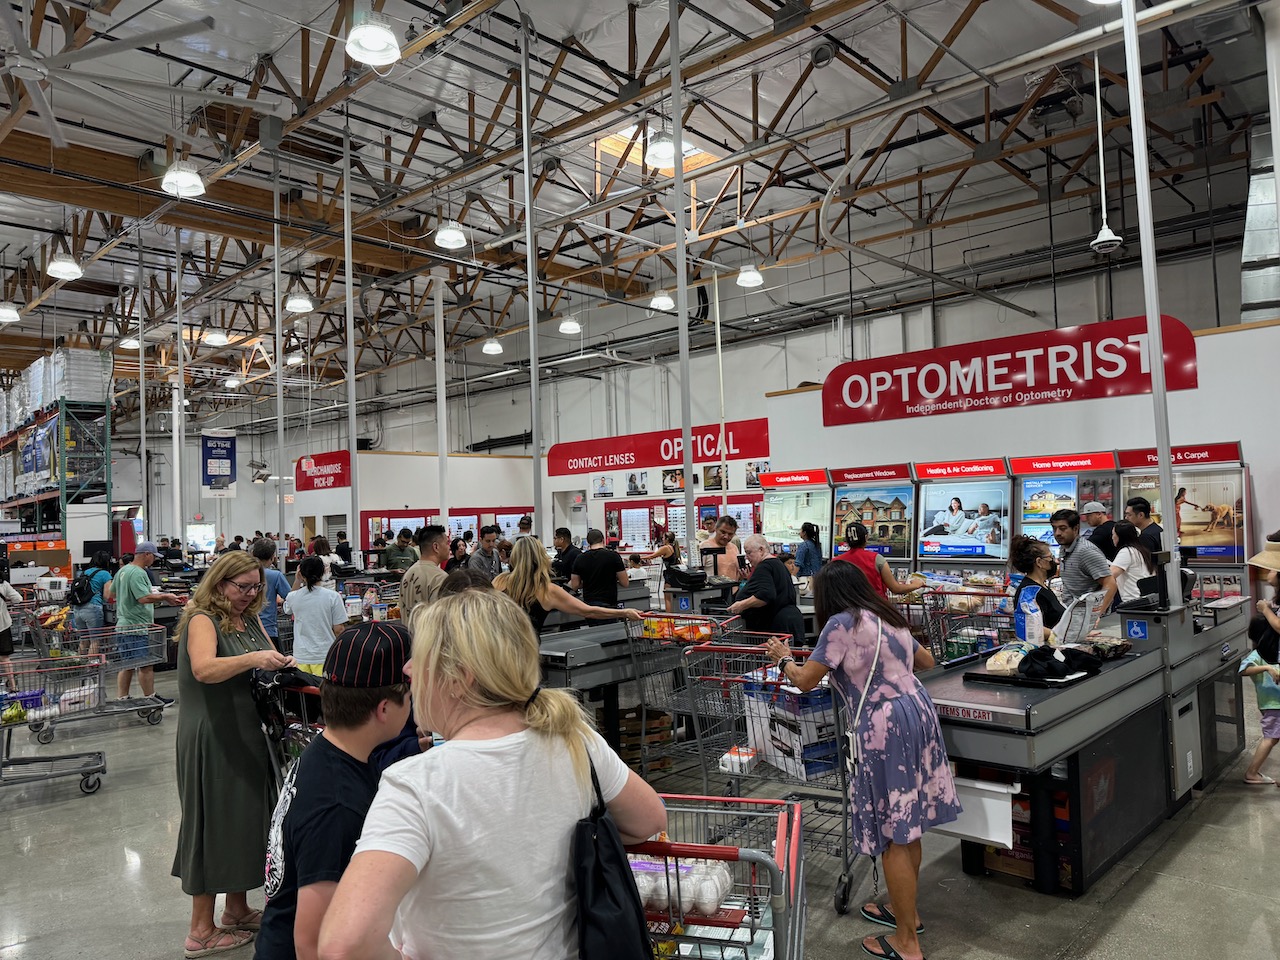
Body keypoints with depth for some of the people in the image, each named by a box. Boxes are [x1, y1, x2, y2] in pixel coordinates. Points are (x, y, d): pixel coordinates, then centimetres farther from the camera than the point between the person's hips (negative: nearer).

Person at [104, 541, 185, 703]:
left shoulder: (122, 571, 13)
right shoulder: (138, 573, -19)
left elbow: (111, 593, 25)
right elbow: (144, 598, -26)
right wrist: (165, 597, -20)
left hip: (122, 625, 10)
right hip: (137, 627, -10)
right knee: (146, 665, 0)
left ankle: (122, 698, 18)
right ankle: (150, 698, 7)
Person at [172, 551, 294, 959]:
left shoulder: (250, 620, 12)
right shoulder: (202, 619, -12)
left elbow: (270, 661, 14)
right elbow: (204, 669, -29)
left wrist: (284, 663, -7)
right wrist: (253, 658, -39)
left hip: (248, 734, 8)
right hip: (211, 739, -8)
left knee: (247, 815, 14)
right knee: (215, 822, 0)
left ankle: (237, 909, 30)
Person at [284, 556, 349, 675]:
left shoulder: (293, 597, -3)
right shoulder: (332, 596, -10)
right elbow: (339, 629, -8)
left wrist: (297, 581, 17)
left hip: (301, 657, 3)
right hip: (325, 656, -2)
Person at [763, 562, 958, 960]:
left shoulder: (841, 624, -10)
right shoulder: (889, 618, 15)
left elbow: (804, 680, -6)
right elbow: (927, 661, 29)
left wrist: (783, 658, 15)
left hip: (886, 727, -9)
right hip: (918, 713, 9)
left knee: (893, 837, 2)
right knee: (907, 828, 21)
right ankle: (905, 909, 36)